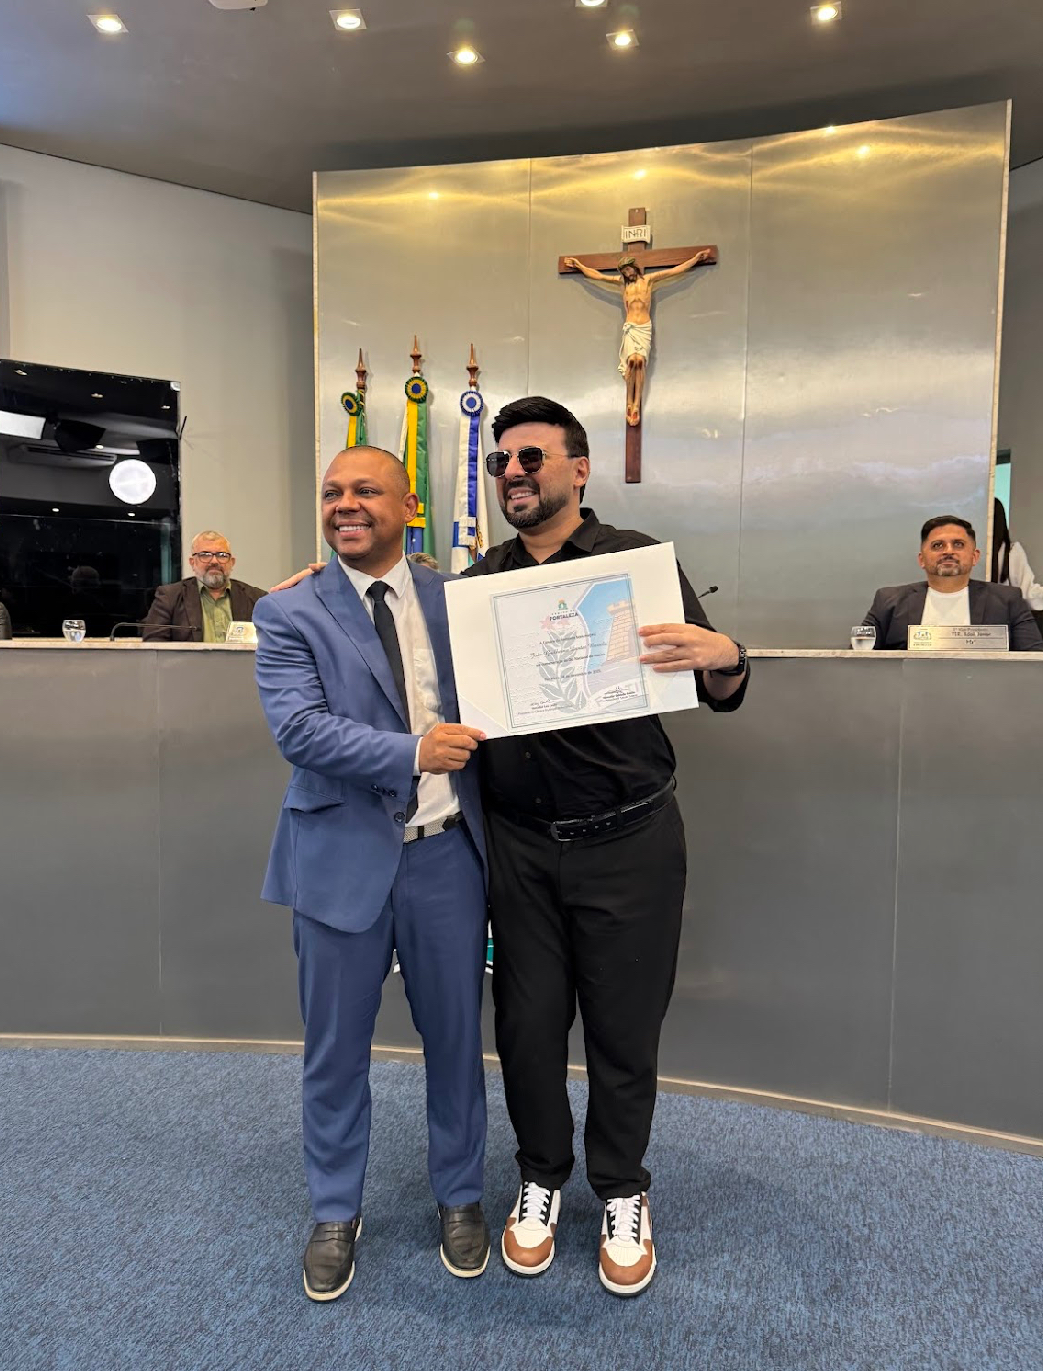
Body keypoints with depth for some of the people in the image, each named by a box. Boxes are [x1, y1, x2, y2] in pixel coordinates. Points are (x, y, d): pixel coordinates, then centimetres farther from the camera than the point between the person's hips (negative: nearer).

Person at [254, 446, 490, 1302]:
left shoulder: (458, 599, 4)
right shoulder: (290, 614, -3)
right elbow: (297, 727, -14)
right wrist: (412, 752, -22)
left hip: (446, 853, 2)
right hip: (344, 856, -1)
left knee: (456, 1036, 16)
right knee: (336, 1048, 15)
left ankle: (460, 1196, 41)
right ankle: (336, 1214, 40)